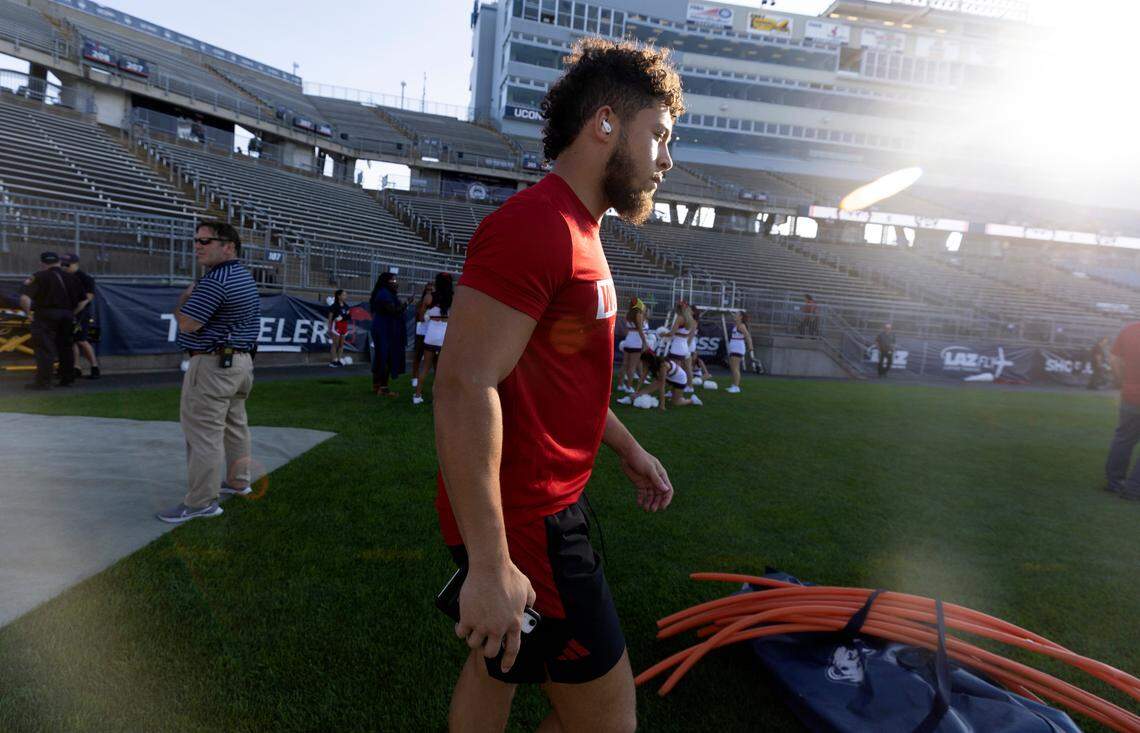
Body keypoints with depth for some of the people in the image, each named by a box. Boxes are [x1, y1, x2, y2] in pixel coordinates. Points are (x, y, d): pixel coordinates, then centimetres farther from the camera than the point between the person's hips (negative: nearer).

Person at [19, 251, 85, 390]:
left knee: (45, 349, -4)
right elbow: (82, 300, 12)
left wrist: (28, 312, 2)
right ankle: (68, 379, 18)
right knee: (65, 348, 14)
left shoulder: (39, 277, -2)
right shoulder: (72, 278, 12)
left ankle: (43, 381, -7)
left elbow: (25, 298, -12)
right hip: (68, 315, 5)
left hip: (46, 315, -5)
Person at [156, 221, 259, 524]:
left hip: (213, 364, -10)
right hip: (242, 360, 11)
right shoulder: (245, 276, 13)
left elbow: (187, 324, -18)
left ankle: (201, 501, 0)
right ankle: (238, 481, 32)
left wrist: (184, 297, -2)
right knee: (235, 424, 19)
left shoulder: (215, 280, -20)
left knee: (203, 432, -5)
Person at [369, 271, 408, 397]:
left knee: (381, 358, 13)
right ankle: (383, 388, -7)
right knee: (386, 358, -8)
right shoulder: (384, 294, -14)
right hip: (386, 331, -11)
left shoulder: (385, 293, 18)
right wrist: (404, 305, -11)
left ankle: (376, 386, 19)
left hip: (383, 330, 11)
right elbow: (393, 310, -23)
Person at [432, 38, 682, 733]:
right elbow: (464, 388, -27)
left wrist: (628, 449, 23)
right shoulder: (533, 225, -21)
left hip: (542, 500, 10)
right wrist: (490, 565, -26)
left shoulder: (574, 232, 13)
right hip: (523, 521, -10)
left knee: (499, 666, 25)